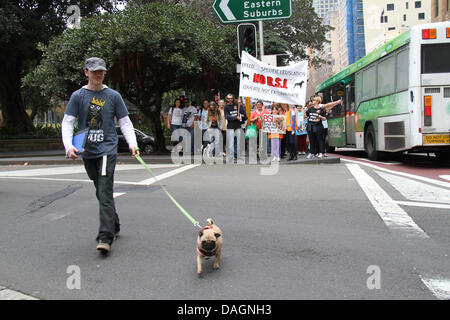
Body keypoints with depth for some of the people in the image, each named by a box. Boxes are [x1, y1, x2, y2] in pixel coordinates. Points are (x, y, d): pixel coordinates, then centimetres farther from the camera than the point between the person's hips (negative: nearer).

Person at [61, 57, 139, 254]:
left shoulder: (113, 96, 5)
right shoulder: (78, 96, 6)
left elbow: (125, 122, 6)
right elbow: (67, 122, 3)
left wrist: (132, 143, -9)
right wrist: (69, 145, -14)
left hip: (107, 149, -3)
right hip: (87, 152, 3)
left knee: (105, 193, -13)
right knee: (100, 192, 12)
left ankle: (105, 237, -16)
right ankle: (114, 226, 29)